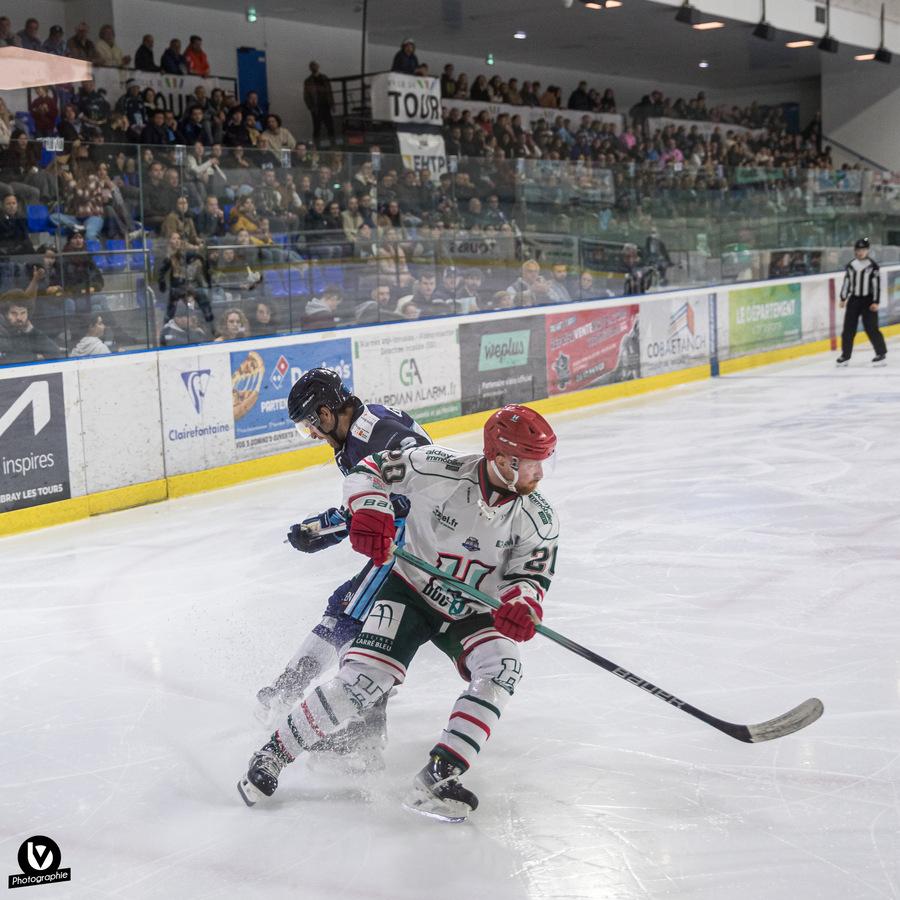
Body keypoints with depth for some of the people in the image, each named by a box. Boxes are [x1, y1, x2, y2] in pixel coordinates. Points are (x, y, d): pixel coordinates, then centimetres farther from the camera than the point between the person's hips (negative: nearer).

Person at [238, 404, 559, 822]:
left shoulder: (538, 518, -13)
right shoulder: (441, 469, -23)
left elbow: (532, 571, -11)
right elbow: (372, 468, -12)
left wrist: (522, 601, -34)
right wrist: (369, 509, -32)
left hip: (471, 614, 3)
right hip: (409, 592, -3)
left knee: (501, 668, -25)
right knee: (363, 679, -19)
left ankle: (436, 780, -23)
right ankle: (273, 754, 1)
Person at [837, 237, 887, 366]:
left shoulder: (872, 265, -8)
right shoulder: (850, 265, 4)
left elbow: (877, 284, -8)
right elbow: (846, 282, 12)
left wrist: (876, 302, -11)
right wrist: (843, 299, 12)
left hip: (868, 300, -4)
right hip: (853, 299, 4)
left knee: (871, 328, -6)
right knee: (848, 328, 3)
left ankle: (881, 353, 6)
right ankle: (845, 355, 13)